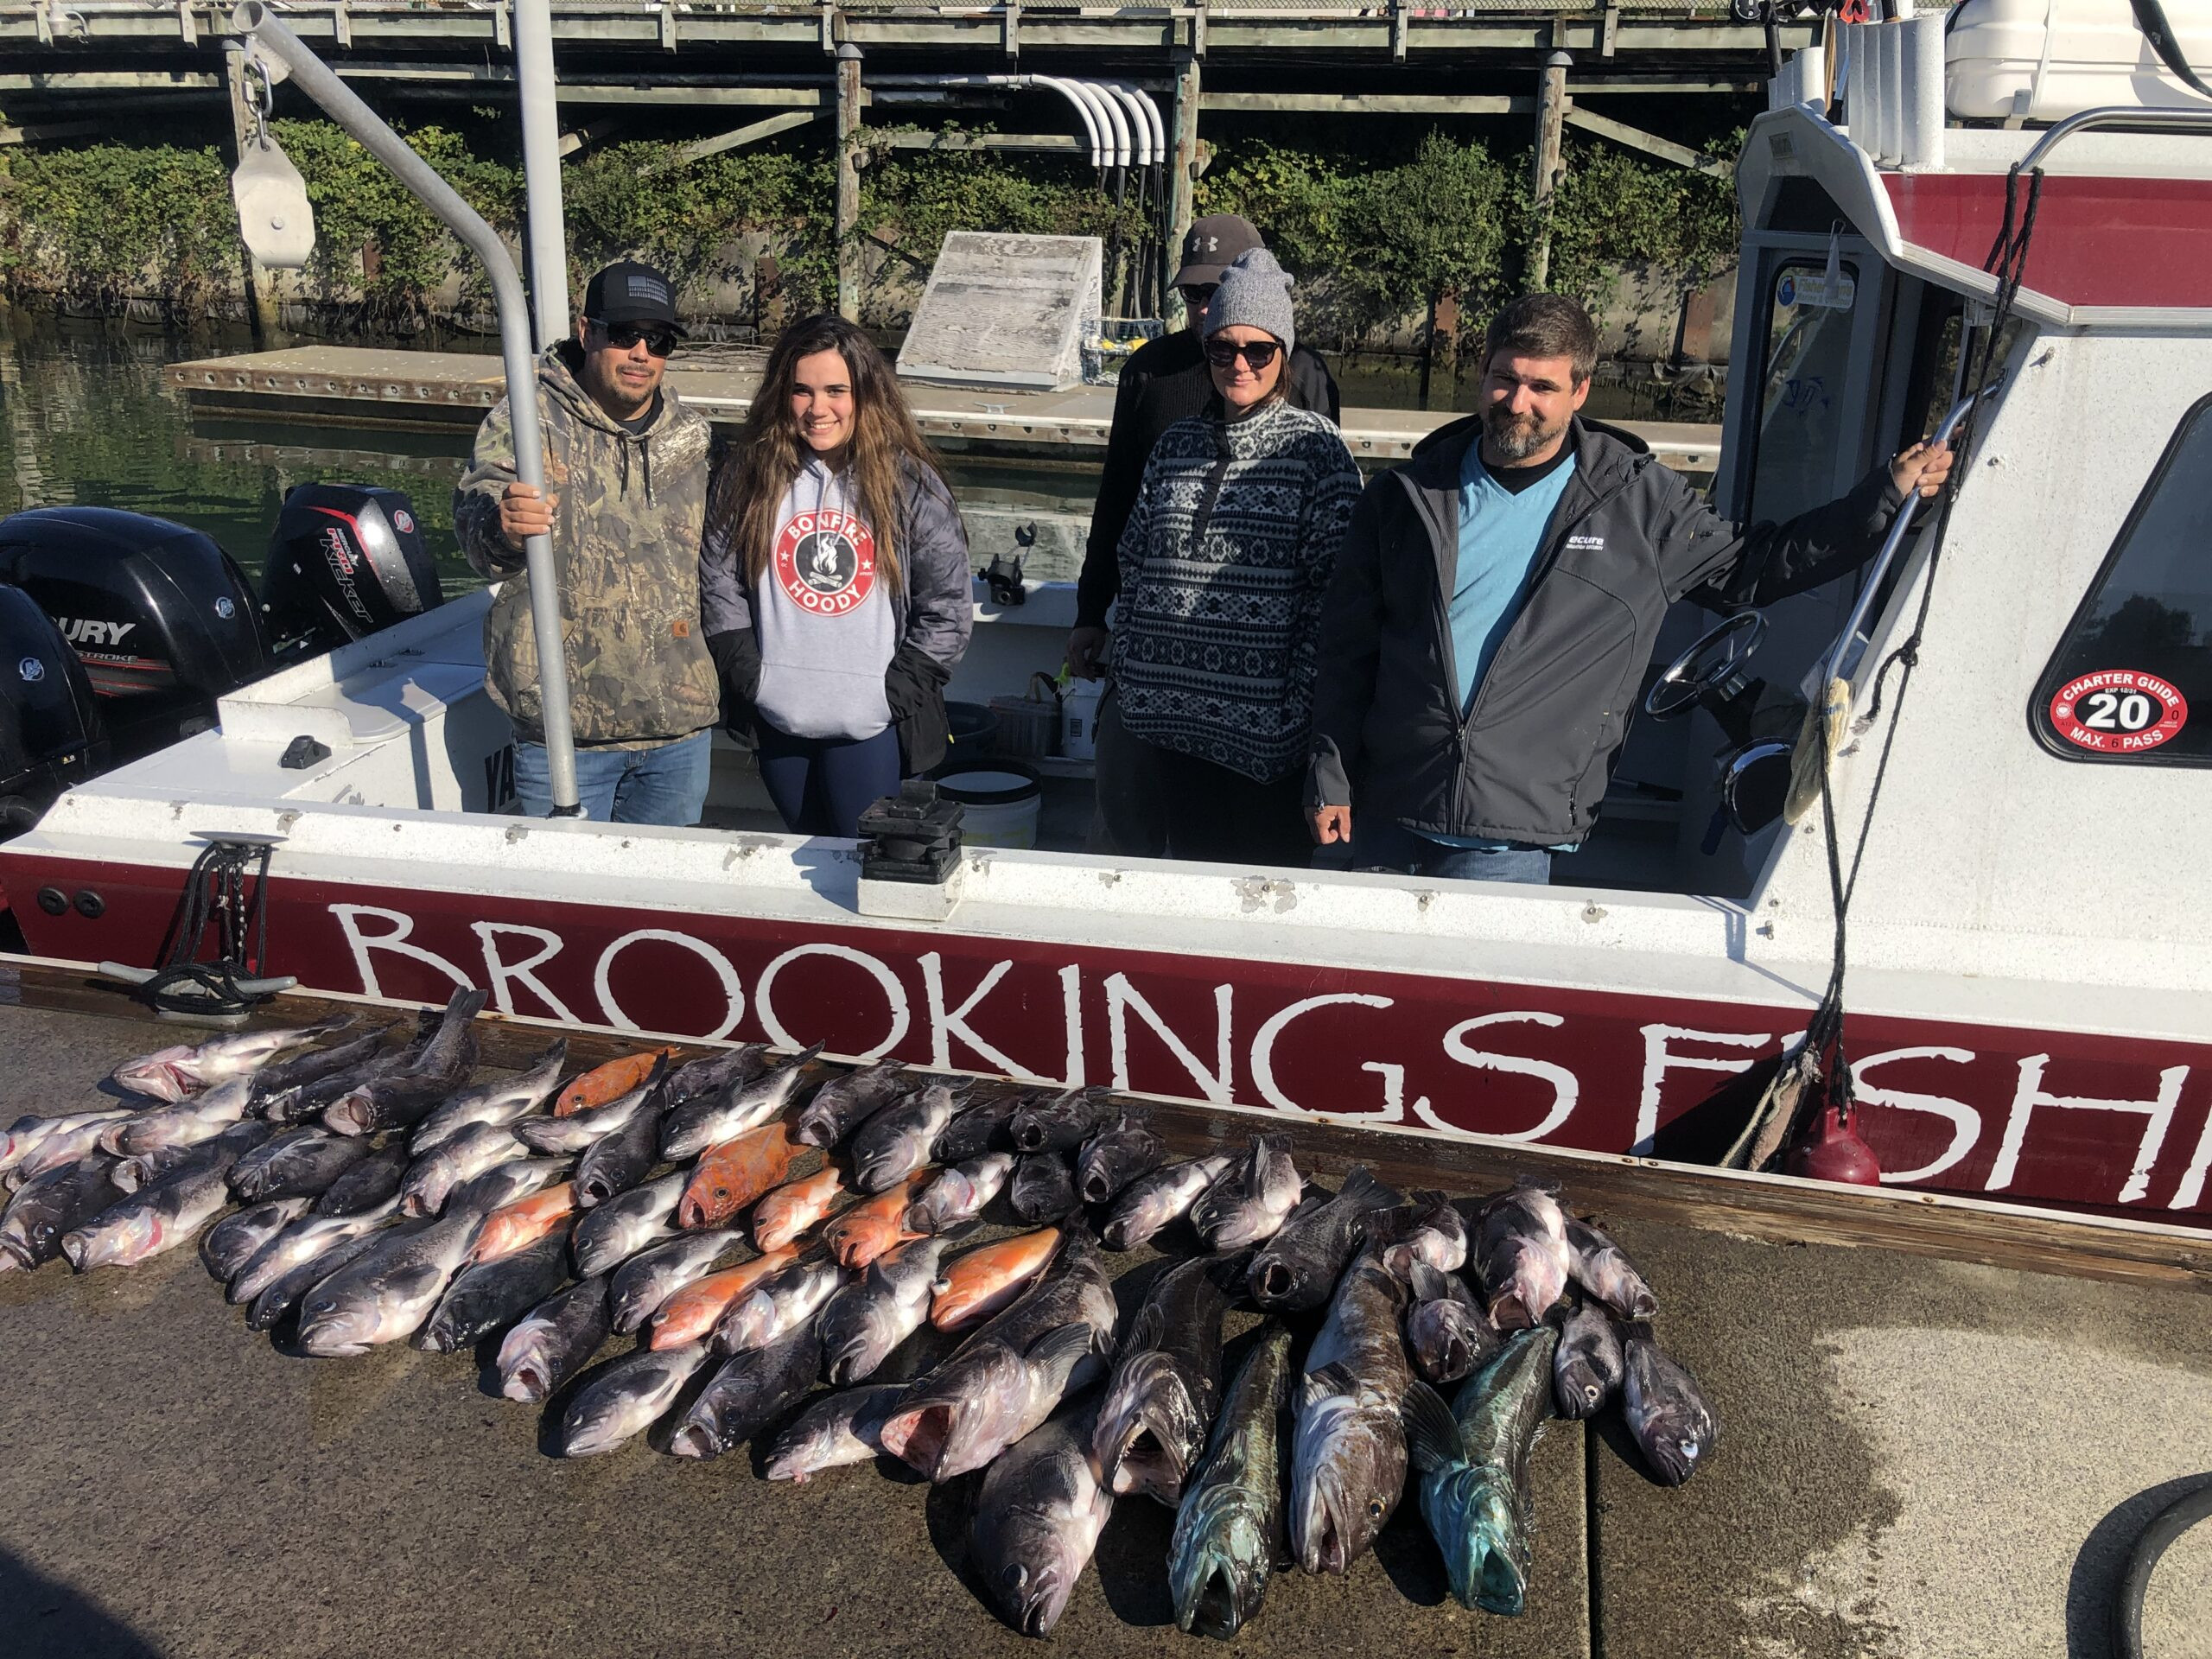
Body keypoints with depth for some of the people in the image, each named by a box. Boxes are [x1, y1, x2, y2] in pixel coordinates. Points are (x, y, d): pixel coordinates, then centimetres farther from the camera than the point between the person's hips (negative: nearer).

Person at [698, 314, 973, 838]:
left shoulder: (909, 483, -6)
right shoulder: (746, 476, 1)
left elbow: (947, 608, -4)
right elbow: (718, 585, 5)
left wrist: (897, 691, -10)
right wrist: (748, 677, -4)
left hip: (871, 727, -3)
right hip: (778, 721, 3)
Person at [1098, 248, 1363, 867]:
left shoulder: (1315, 446, -3)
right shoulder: (1176, 444, 11)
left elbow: (1335, 585, -8)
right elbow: (1134, 565, 15)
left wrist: (1305, 704, -12)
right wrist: (1124, 676, 9)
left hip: (1265, 719, -4)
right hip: (1164, 711, 4)